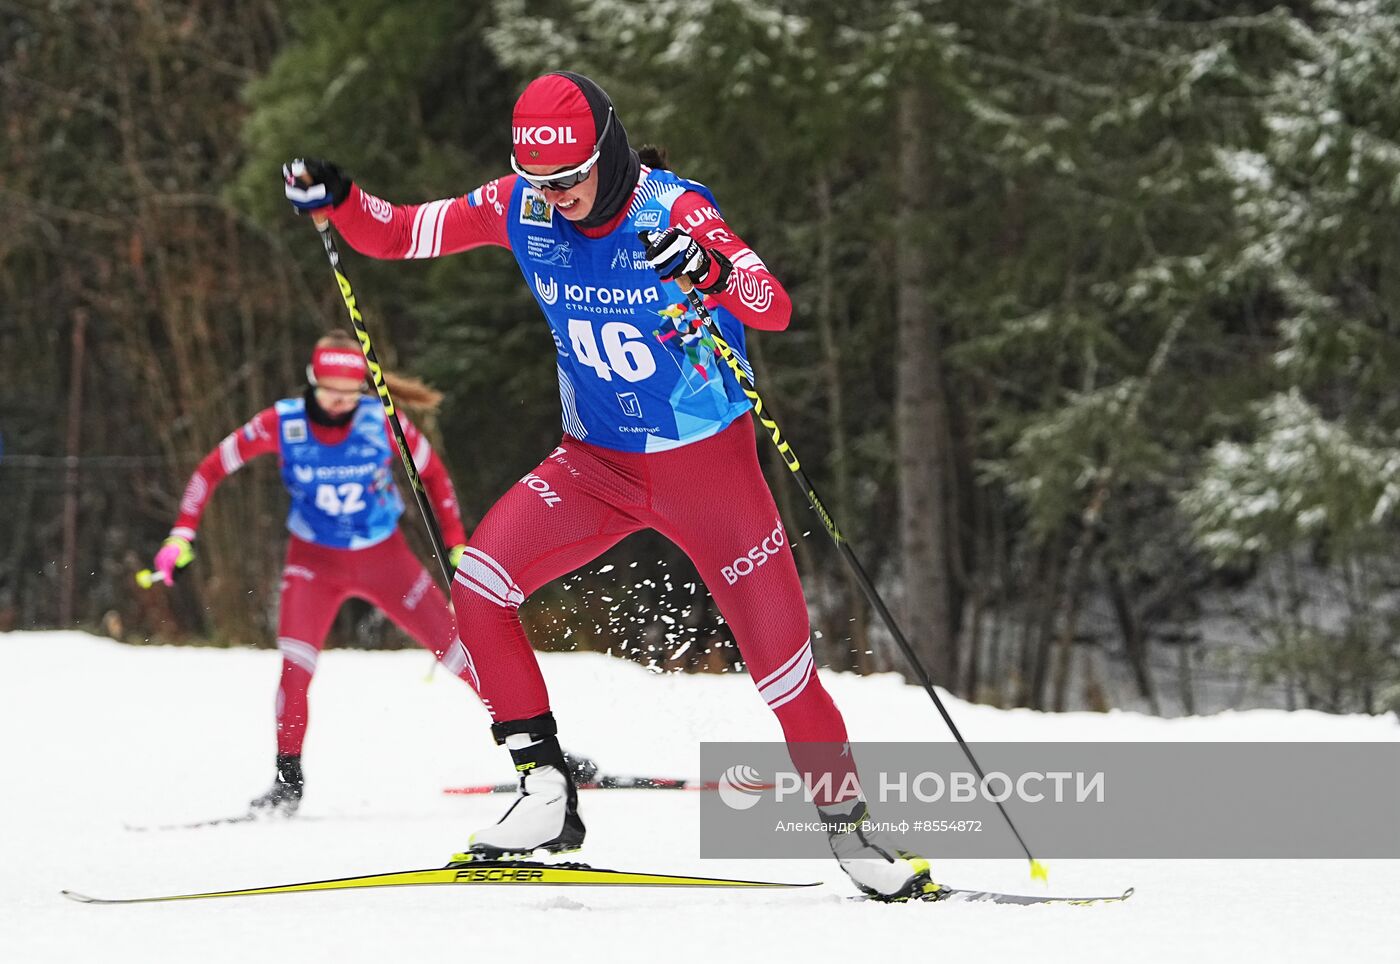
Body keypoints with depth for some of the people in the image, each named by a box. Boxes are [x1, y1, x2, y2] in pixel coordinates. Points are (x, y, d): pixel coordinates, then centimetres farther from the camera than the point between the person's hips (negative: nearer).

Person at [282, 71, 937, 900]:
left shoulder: (675, 212, -23)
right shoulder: (519, 208, -10)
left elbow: (776, 310, -35)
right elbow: (402, 234, 0)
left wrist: (713, 272, -57)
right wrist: (335, 200, -20)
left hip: (708, 461, -4)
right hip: (597, 462, 4)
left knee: (782, 660, -1)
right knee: (478, 586, -17)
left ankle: (848, 825, 20)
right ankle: (548, 797, -9)